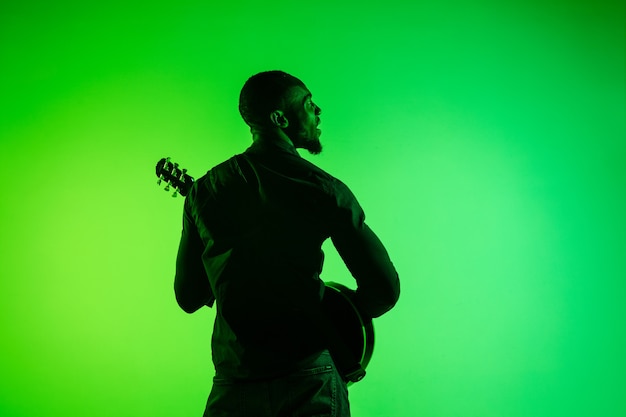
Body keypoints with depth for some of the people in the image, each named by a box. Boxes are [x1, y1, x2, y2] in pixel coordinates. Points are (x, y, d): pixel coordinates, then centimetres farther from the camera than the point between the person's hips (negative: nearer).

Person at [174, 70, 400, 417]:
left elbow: (188, 298, 8)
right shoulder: (323, 189, -8)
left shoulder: (204, 190, 1)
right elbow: (384, 287, -10)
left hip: (235, 385, 3)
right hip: (310, 381, -3)